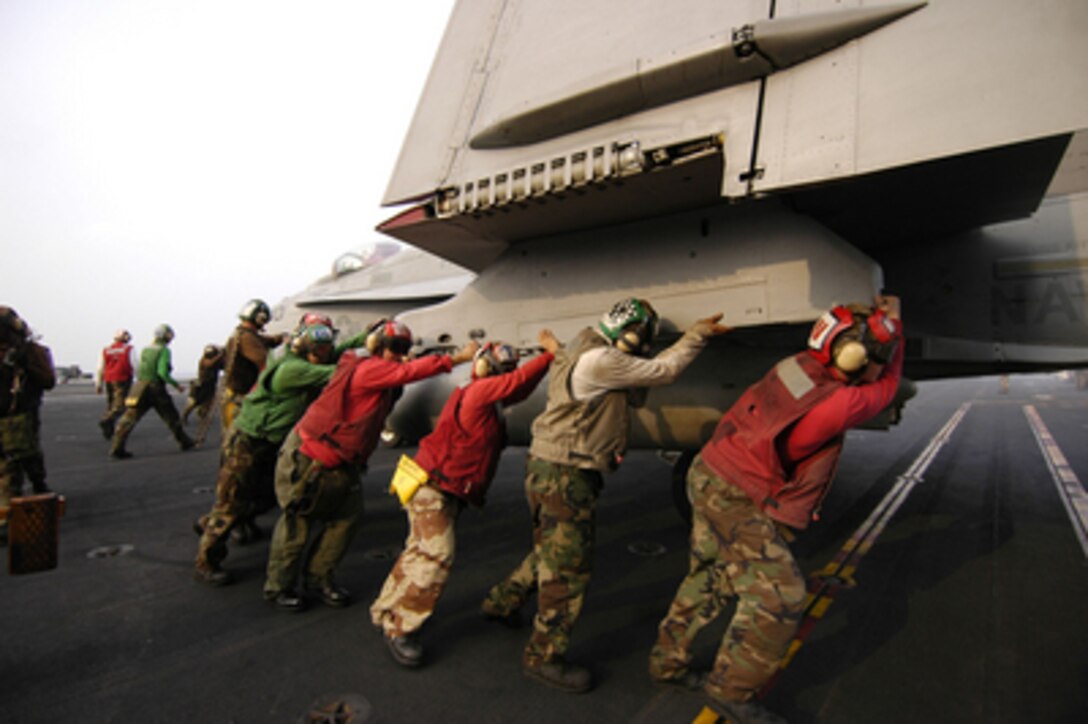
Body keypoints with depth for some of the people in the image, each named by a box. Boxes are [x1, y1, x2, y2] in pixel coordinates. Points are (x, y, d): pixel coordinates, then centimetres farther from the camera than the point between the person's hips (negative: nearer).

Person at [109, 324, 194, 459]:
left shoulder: (145, 350, 11)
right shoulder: (164, 350, -9)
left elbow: (138, 371, 16)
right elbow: (162, 373, -19)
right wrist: (176, 385, -10)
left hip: (140, 386, 5)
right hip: (156, 388, -5)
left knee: (129, 418, 3)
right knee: (171, 417, 10)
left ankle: (117, 449, -3)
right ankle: (184, 442, 22)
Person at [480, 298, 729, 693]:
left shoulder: (585, 353, 13)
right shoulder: (599, 361, -21)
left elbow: (633, 395, 15)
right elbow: (663, 371, -14)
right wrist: (697, 334, -2)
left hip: (551, 468, 11)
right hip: (564, 475, -10)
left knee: (552, 551, 26)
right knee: (570, 566, 2)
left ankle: (501, 602, 43)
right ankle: (544, 657, 17)